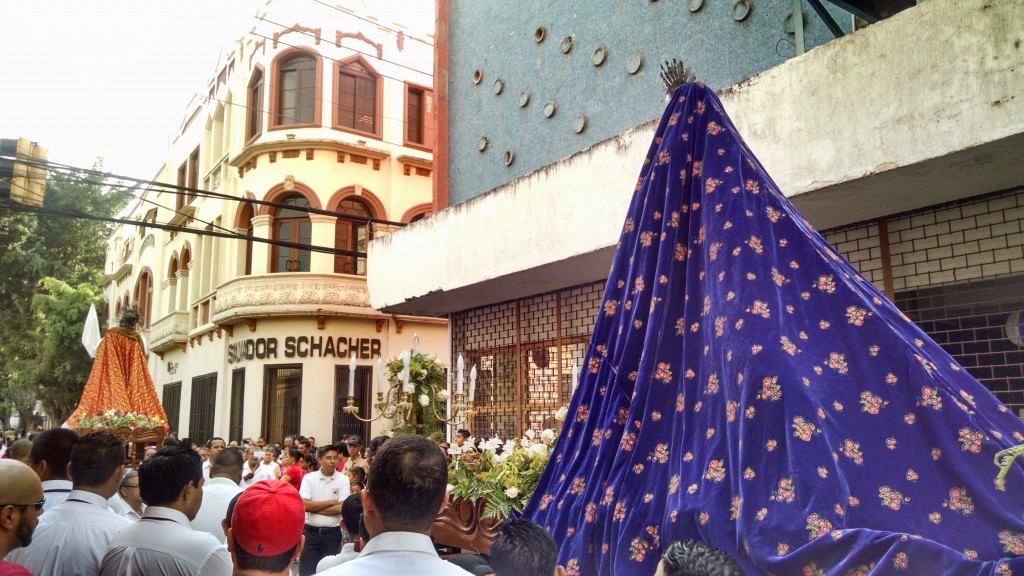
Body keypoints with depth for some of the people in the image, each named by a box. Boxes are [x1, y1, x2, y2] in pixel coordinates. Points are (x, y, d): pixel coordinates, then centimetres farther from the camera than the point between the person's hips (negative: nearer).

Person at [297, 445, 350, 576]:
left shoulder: (343, 479, -3)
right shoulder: (309, 478, -2)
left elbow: (342, 508, -10)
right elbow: (304, 505, -13)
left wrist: (314, 508, -10)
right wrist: (332, 502, -11)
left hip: (332, 533, 0)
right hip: (310, 531, 0)